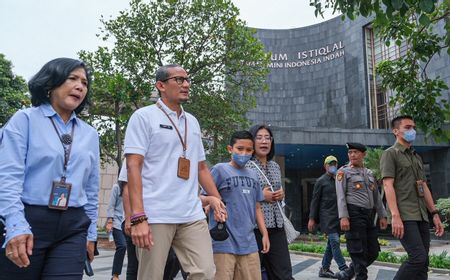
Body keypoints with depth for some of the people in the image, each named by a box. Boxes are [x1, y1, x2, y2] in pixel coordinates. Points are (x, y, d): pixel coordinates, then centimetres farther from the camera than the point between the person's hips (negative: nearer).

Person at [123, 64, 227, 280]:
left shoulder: (192, 122, 17)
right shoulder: (144, 117, -1)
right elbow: (133, 167, -10)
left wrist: (217, 200, 13)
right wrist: (138, 218, -18)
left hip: (192, 215, 5)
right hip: (156, 216, -5)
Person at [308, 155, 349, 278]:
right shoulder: (321, 181, 0)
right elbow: (315, 200, -1)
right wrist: (312, 218, -6)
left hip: (338, 217, 6)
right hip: (327, 216, -6)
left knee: (331, 243, 8)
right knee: (335, 241, -13)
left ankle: (324, 269, 17)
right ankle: (344, 269, -12)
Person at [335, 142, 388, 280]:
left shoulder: (369, 173, 18)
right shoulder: (343, 171, 0)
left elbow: (377, 196, 20)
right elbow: (340, 195, -9)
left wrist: (382, 216, 12)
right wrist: (343, 217, -19)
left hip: (370, 215, 7)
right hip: (354, 214, -7)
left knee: (373, 251, 8)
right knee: (359, 252, -4)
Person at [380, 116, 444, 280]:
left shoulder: (417, 157, 22)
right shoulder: (390, 154, -1)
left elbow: (424, 187, 23)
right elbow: (388, 185, -12)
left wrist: (435, 214, 15)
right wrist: (395, 216, -21)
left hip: (421, 216, 7)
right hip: (404, 216, -7)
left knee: (423, 262, 4)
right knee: (418, 257, -17)